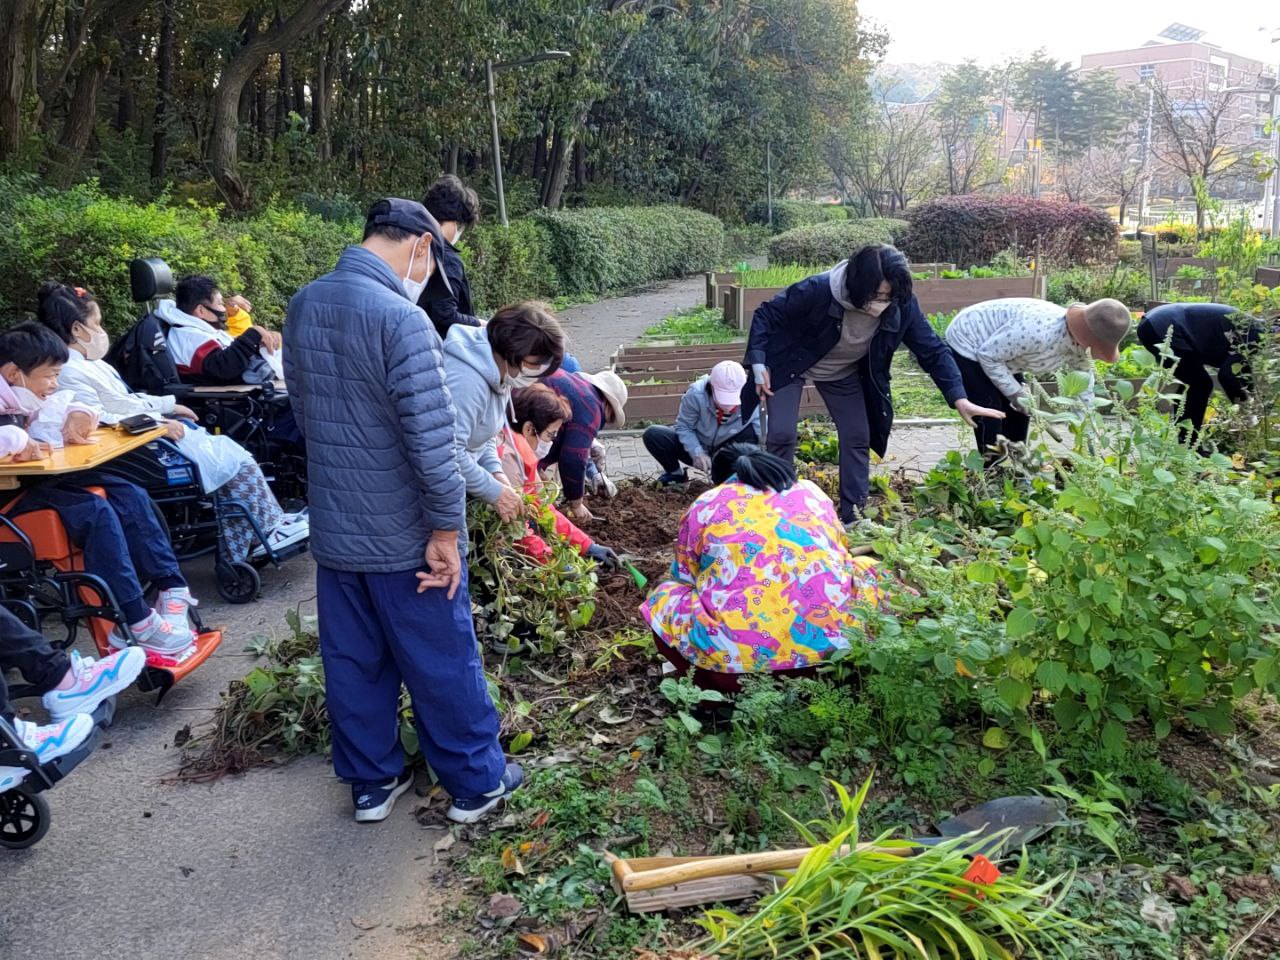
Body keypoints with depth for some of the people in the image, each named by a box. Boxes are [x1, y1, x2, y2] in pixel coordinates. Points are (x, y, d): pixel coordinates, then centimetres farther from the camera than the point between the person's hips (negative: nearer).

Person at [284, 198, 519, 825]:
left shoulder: (302, 305, 3)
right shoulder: (400, 318, -22)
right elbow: (431, 439, -25)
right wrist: (446, 528, -15)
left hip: (333, 529, 7)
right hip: (403, 536, -7)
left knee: (353, 662, 17)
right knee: (443, 663, 9)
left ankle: (371, 781, 32)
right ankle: (476, 782, 25)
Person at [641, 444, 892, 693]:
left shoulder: (703, 506, 16)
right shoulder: (813, 493, 22)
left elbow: (684, 579, 25)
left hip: (734, 651, -2)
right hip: (835, 640, 2)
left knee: (665, 598, 25)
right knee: (863, 569, 31)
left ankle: (737, 687, 7)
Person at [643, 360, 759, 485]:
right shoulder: (696, 394, -29)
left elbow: (759, 434, -24)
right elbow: (684, 426, -18)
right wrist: (697, 453, -31)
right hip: (697, 445, 1)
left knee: (750, 431, -32)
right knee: (653, 435, -22)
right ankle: (676, 474, 6)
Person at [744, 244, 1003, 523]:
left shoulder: (903, 306, -26)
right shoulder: (818, 291, -36)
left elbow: (933, 351, -17)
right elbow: (765, 316, -24)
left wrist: (959, 400, -26)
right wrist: (759, 365, -27)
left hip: (844, 373, 4)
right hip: (791, 365, -3)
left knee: (857, 438, -1)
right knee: (782, 435, -12)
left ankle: (853, 518, 12)